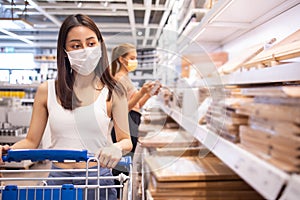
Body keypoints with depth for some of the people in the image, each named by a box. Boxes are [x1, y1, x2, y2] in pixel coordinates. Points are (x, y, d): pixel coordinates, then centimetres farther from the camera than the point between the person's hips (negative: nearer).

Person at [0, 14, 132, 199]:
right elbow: (31, 141, 6)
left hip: (98, 178, -1)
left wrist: (117, 148, -24)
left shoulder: (112, 92, -5)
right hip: (58, 179, 2)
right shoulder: (47, 91, 0)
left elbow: (126, 140, -2)